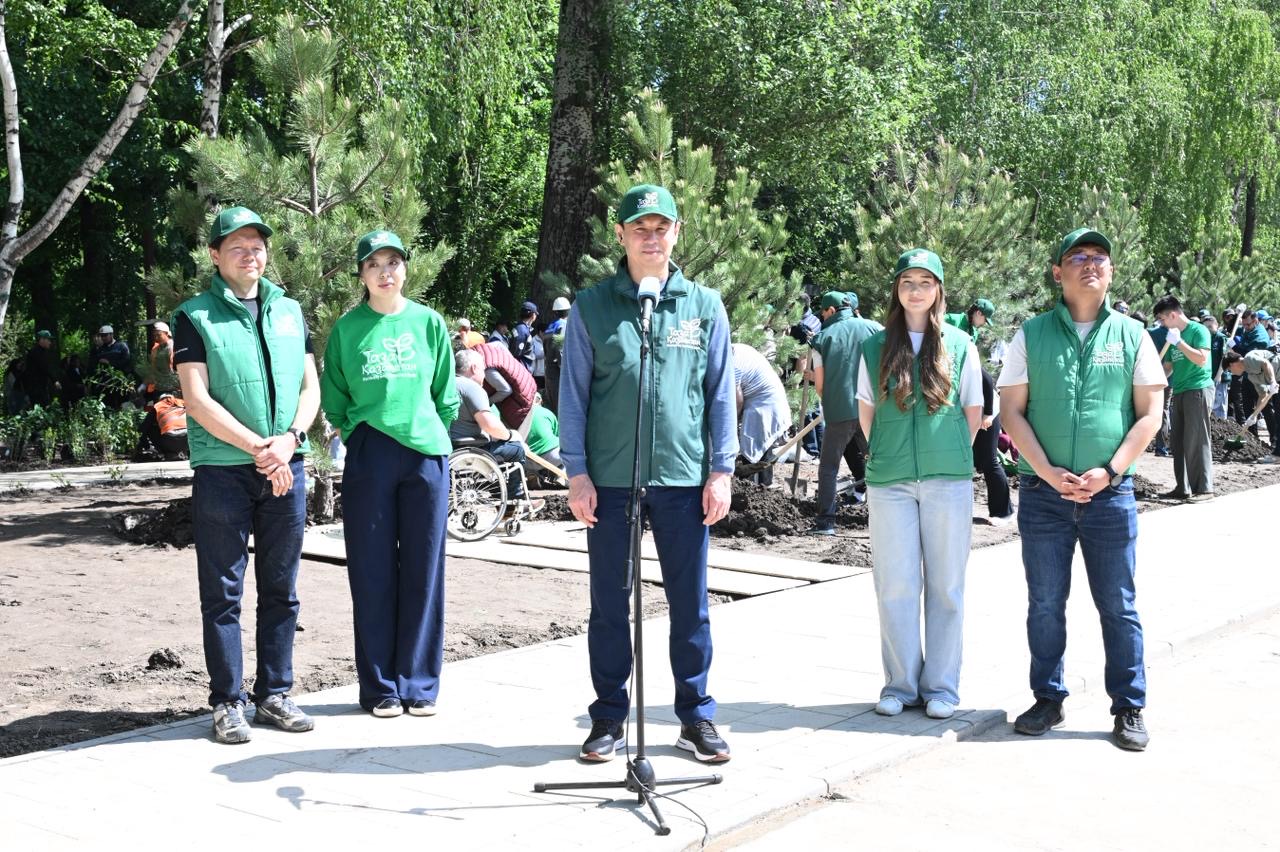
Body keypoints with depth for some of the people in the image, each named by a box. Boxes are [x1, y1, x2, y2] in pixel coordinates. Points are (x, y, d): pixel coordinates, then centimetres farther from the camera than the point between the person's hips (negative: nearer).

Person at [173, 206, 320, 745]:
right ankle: (227, 702, 9)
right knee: (223, 593, 1)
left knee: (280, 590, 9)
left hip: (286, 470, 4)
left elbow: (310, 386, 10)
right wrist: (259, 448, -13)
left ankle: (274, 694, 19)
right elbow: (197, 401, -8)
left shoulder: (289, 311, 13)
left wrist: (289, 438, -9)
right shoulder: (195, 316, 0)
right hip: (223, 471, -4)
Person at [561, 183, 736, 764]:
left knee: (691, 605, 7)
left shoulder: (704, 305, 7)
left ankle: (696, 717, 20)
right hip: (609, 481, 0)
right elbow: (573, 394, 4)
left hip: (684, 478, 1)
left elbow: (721, 393, 8)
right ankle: (609, 718, 20)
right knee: (609, 606, 7)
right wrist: (577, 472, -2)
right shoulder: (592, 307, 4)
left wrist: (721, 470, 2)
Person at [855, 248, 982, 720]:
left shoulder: (959, 345, 4)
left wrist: (951, 457, 8)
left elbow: (974, 412, 10)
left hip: (948, 479, -1)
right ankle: (901, 684, 13)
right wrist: (884, 455, 10)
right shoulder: (876, 346, 7)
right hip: (889, 481, 1)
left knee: (945, 584, 4)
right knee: (895, 585, 2)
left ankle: (941, 685, 13)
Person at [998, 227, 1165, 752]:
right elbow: (1011, 411, 1)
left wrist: (1108, 472, -10)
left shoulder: (1131, 335, 4)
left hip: (1110, 492, 0)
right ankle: (1048, 700, 20)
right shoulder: (1032, 334, 4)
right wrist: (1049, 472, -10)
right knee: (1045, 604, 7)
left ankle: (1129, 708, 14)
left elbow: (1149, 413, 2)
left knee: (1118, 605, 4)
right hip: (1043, 492, 1)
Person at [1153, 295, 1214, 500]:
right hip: (1179, 392, 8)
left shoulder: (1198, 330, -7)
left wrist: (1179, 342, -17)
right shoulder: (1173, 336, 15)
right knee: (1177, 442, 7)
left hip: (1198, 389, -8)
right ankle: (1182, 487, 13)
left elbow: (1202, 359, -19)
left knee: (1196, 441, -8)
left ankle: (1204, 488, -4)